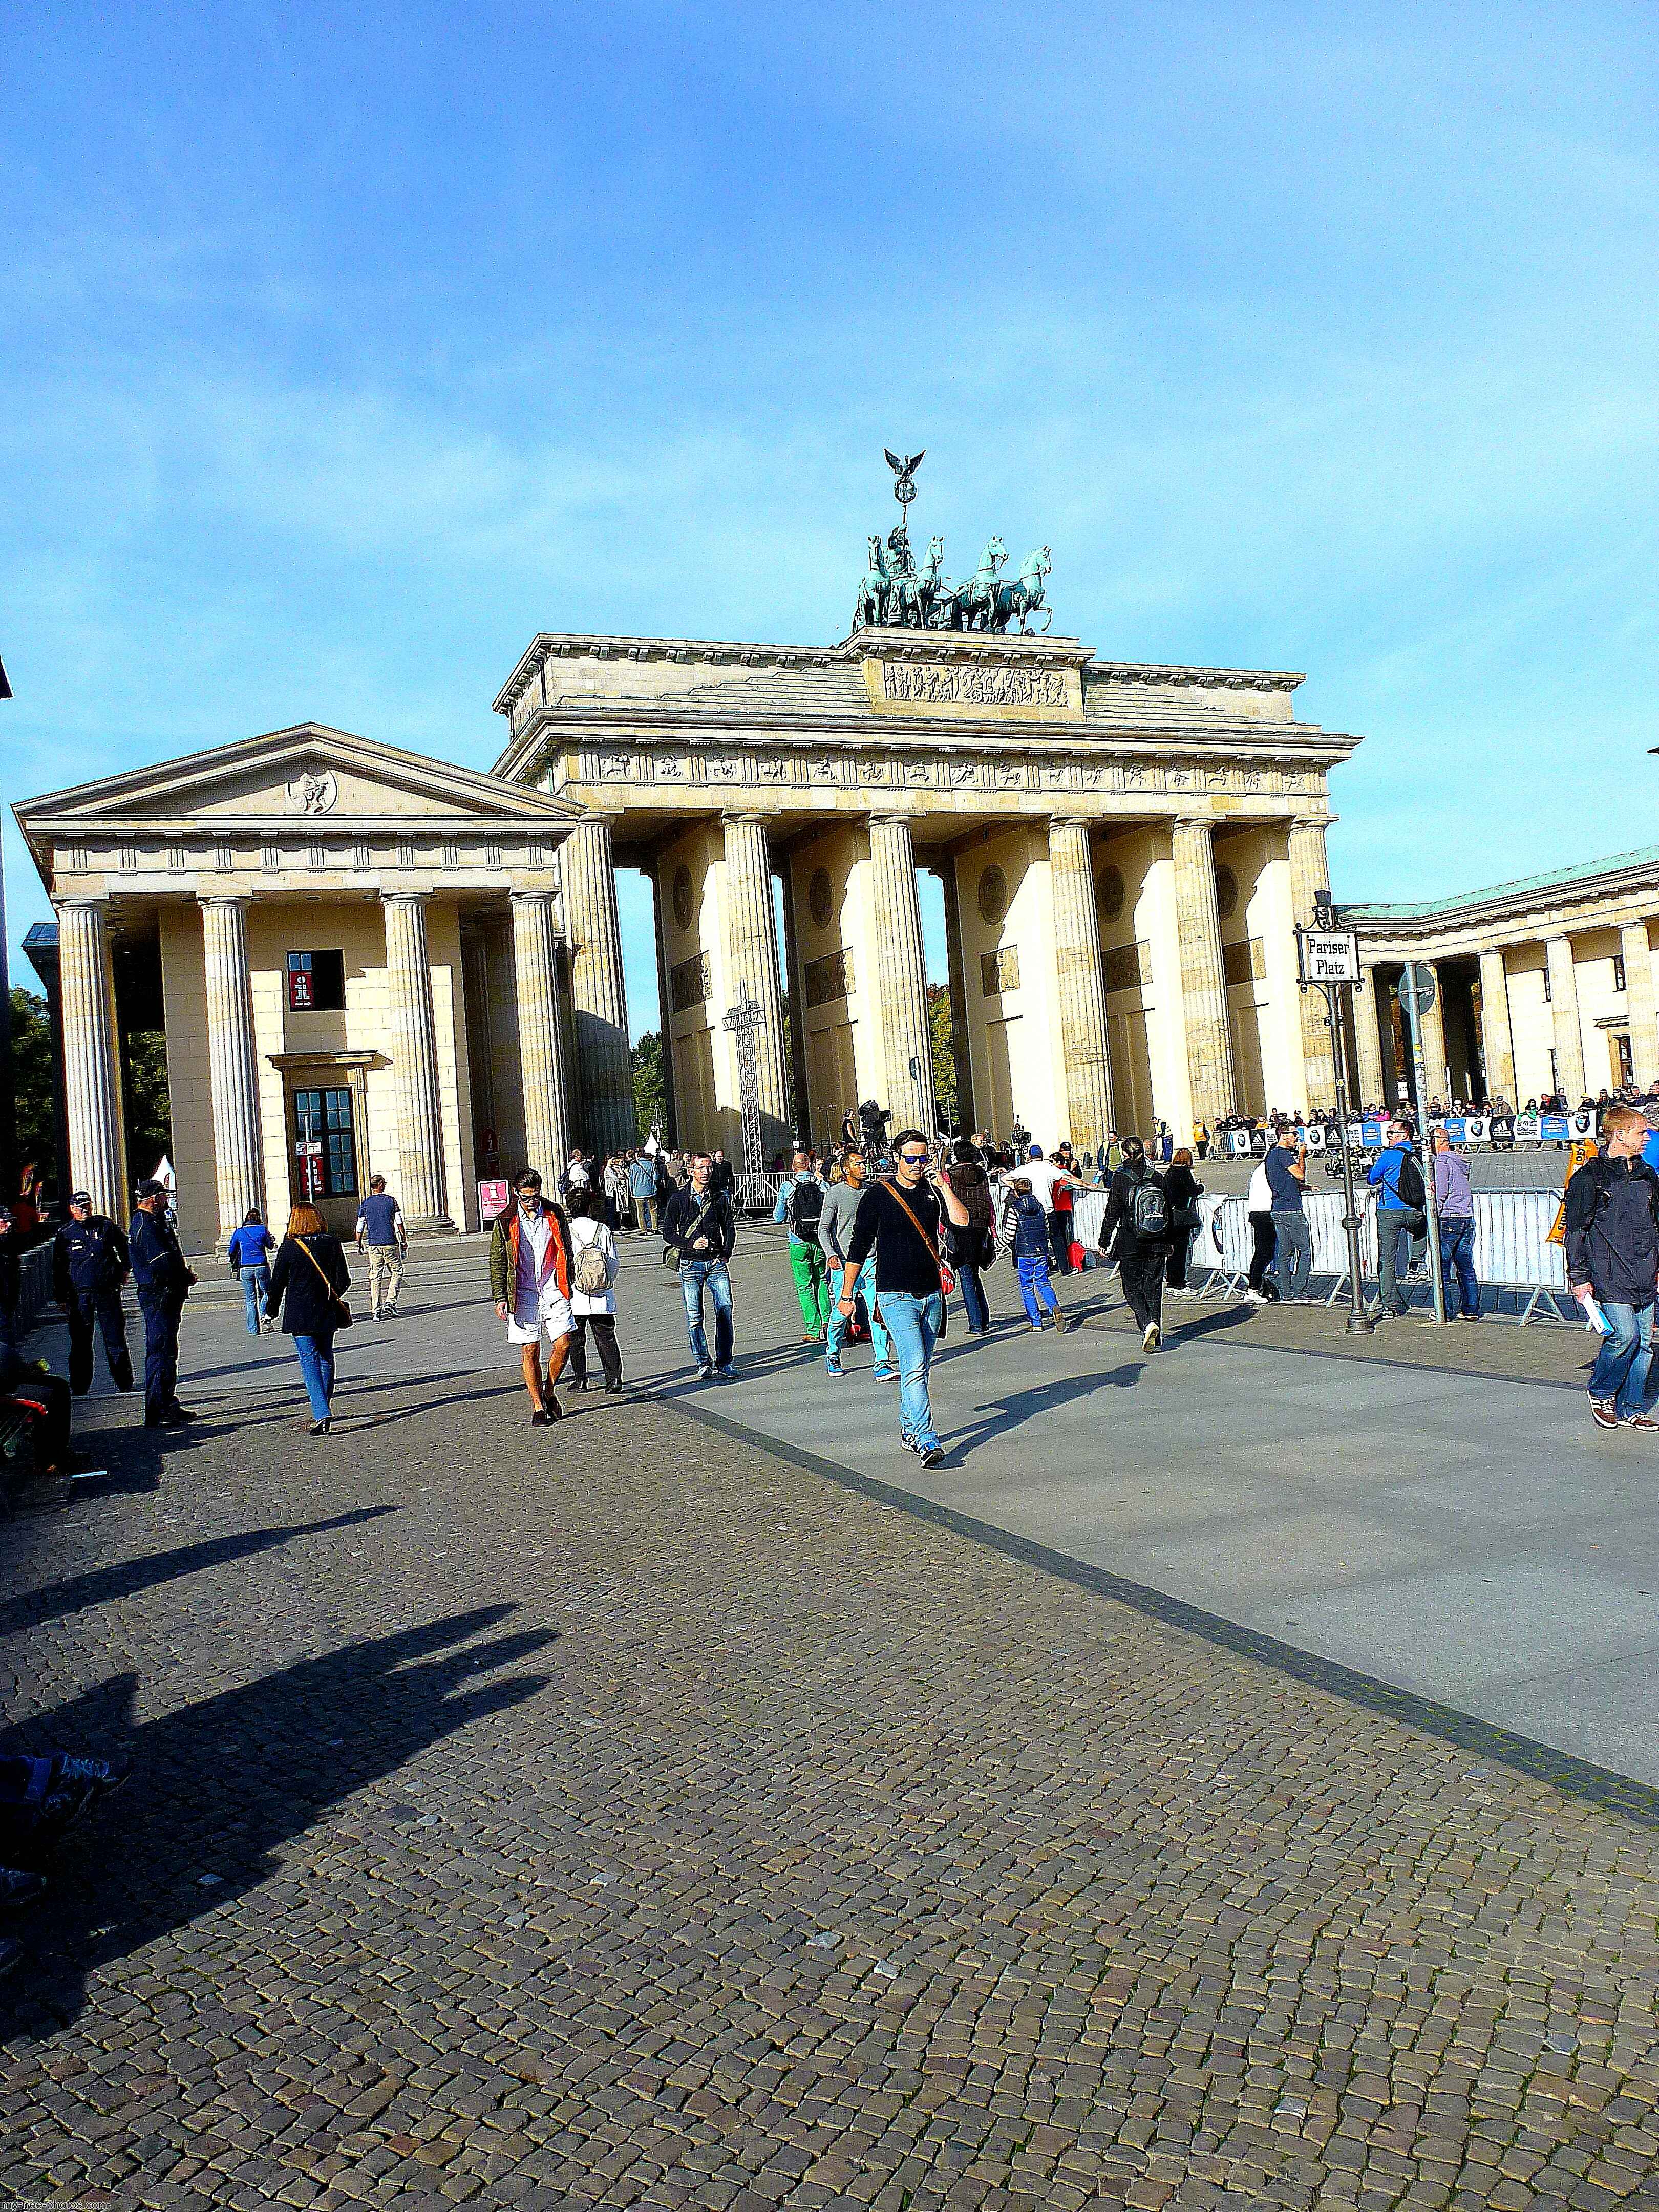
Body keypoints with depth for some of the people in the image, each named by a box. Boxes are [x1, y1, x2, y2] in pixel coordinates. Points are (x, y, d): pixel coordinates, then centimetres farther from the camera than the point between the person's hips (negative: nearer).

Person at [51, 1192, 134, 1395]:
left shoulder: (105, 1225, 4)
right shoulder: (65, 1234, 3)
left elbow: (123, 1246, 22)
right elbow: (58, 1270, 6)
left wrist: (124, 1269, 16)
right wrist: (62, 1298, 2)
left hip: (107, 1292, 0)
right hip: (79, 1296, 0)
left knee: (115, 1339, 2)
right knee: (81, 1342, 4)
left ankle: (125, 1382, 9)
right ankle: (79, 1387, 12)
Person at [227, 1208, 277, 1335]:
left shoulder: (238, 1232, 1)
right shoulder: (263, 1229, -4)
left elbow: (232, 1251, 11)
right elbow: (271, 1247, 9)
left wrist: (230, 1261, 32)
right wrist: (272, 1240, 30)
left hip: (245, 1269, 1)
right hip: (262, 1267, -1)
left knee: (250, 1299, 8)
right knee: (266, 1293, 16)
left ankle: (253, 1329, 7)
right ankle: (265, 1315, -9)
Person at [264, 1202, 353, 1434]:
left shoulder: (288, 1247, -9)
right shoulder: (332, 1243, -2)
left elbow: (277, 1283, -4)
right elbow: (344, 1280, -1)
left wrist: (271, 1310, 12)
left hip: (299, 1314, -3)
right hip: (327, 1313, 3)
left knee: (309, 1361, -4)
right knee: (326, 1358, 18)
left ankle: (322, 1414, -16)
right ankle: (325, 1407, 28)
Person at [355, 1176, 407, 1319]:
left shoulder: (365, 1204, 4)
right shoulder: (391, 1200, -2)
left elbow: (360, 1227, 6)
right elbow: (399, 1222, -3)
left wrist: (359, 1243, 19)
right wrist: (404, 1241, 6)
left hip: (373, 1245, 3)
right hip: (390, 1243, -2)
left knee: (375, 1277, 4)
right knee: (397, 1272, 11)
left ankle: (375, 1310, 0)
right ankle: (390, 1302, -2)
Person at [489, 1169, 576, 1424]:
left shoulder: (555, 1214, 5)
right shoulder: (506, 1221, 0)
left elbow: (566, 1251, 13)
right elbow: (497, 1262, 3)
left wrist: (570, 1287, 12)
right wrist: (500, 1298, -4)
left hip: (554, 1291, 1)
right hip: (523, 1295, -1)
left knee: (563, 1345, -6)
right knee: (530, 1351, 0)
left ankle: (548, 1392, 18)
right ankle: (538, 1407, 12)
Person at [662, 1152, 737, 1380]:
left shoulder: (720, 1196, 7)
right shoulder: (679, 1199, 0)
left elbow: (729, 1227, 15)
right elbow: (668, 1233, 1)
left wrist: (726, 1254, 3)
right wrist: (691, 1244, -13)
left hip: (717, 1261, 2)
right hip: (691, 1264, -2)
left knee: (725, 1312, -5)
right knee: (694, 1317, 1)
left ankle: (724, 1363, 3)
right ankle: (703, 1363, 12)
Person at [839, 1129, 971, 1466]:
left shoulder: (934, 1191, 7)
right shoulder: (877, 1195, -4)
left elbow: (962, 1220, -10)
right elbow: (859, 1247, 0)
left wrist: (942, 1183, -12)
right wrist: (847, 1295, 0)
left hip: (932, 1295, 5)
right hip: (897, 1297, -5)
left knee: (919, 1368, 13)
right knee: (914, 1367, -15)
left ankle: (908, 1431, 27)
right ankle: (927, 1442, -19)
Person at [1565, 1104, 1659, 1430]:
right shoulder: (1589, 1178, -7)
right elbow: (1576, 1230, -7)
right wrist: (1579, 1277, -9)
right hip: (1610, 1278, -7)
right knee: (1625, 1335, -16)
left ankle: (1631, 1409, 17)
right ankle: (1600, 1394, 8)